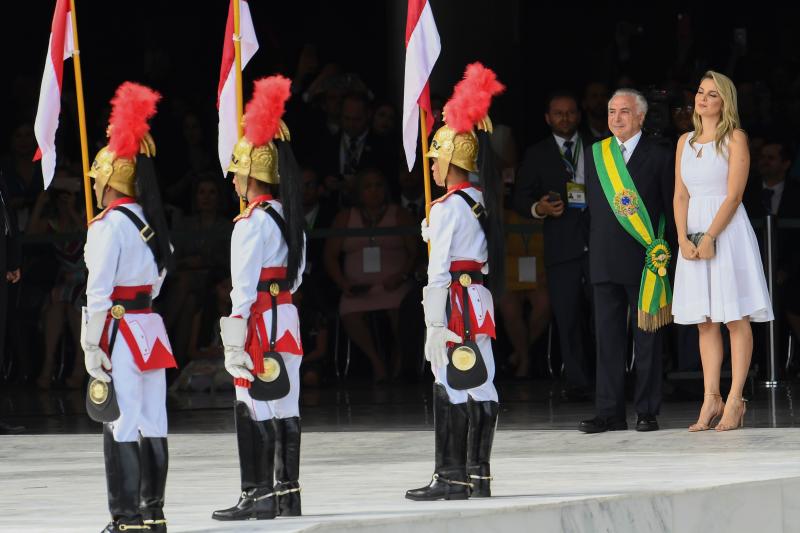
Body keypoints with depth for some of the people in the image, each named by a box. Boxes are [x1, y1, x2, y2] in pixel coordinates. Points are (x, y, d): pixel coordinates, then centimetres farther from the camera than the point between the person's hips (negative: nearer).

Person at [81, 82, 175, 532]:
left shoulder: (108, 225, -13)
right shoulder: (151, 223, 11)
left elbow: (99, 291, -16)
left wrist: (93, 346, -14)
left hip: (121, 332, -8)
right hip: (151, 329, 8)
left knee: (121, 427, -6)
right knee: (152, 424, 9)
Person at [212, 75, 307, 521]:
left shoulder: (252, 223, -15)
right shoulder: (290, 218, 10)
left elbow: (244, 284, -18)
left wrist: (235, 343, -17)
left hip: (259, 321, -8)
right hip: (288, 317, 8)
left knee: (254, 411, -4)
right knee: (286, 408, 9)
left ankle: (259, 496, -3)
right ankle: (287, 493, 12)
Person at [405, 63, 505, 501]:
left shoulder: (447, 207, -13)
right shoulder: (482, 203, 12)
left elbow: (439, 268, -15)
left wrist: (435, 324, -16)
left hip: (454, 301, -9)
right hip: (481, 299, 9)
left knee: (449, 389, -6)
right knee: (480, 386, 8)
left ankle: (450, 477, -6)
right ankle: (479, 474, 11)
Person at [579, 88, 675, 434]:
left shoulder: (659, 156, 0)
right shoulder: (594, 155, 11)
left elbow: (671, 208, 2)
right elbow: (590, 205, 15)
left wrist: (664, 250, -4)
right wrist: (594, 250, 9)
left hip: (646, 260, -3)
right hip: (605, 261, 3)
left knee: (647, 339, 1)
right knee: (608, 337, 3)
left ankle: (647, 412, 6)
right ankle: (609, 412, 6)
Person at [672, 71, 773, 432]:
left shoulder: (735, 139, -3)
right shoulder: (686, 142, 13)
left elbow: (733, 195, -10)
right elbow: (681, 195, 9)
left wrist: (709, 237, -17)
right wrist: (683, 238, -5)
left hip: (727, 232, -6)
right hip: (694, 235, 6)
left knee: (735, 317, -5)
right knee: (705, 321, 4)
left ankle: (735, 401, -5)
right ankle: (711, 400, 4)